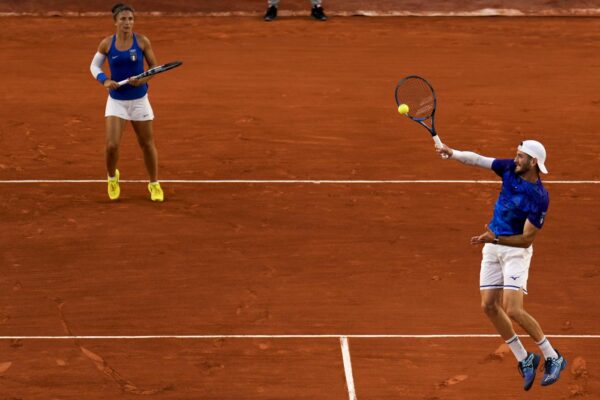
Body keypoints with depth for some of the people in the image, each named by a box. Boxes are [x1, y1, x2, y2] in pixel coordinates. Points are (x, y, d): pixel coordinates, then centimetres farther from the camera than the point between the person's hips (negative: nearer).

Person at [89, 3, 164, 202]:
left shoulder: (142, 41, -7)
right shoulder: (107, 43, -6)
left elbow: (154, 65, 2)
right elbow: (94, 66, 7)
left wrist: (144, 79, -18)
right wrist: (104, 80, -12)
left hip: (139, 99, 0)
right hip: (116, 101, 0)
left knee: (147, 143, 8)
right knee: (112, 145, -10)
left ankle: (154, 184, 28)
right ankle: (112, 177, 21)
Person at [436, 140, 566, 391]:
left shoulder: (539, 198, -22)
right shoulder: (510, 170, -4)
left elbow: (527, 239, -20)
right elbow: (477, 160, -1)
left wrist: (495, 239, -29)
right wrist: (453, 153, -18)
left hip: (516, 250, -7)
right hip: (493, 248, 7)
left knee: (513, 310, -16)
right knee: (489, 306, 3)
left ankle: (553, 358, 0)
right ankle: (524, 360, 15)